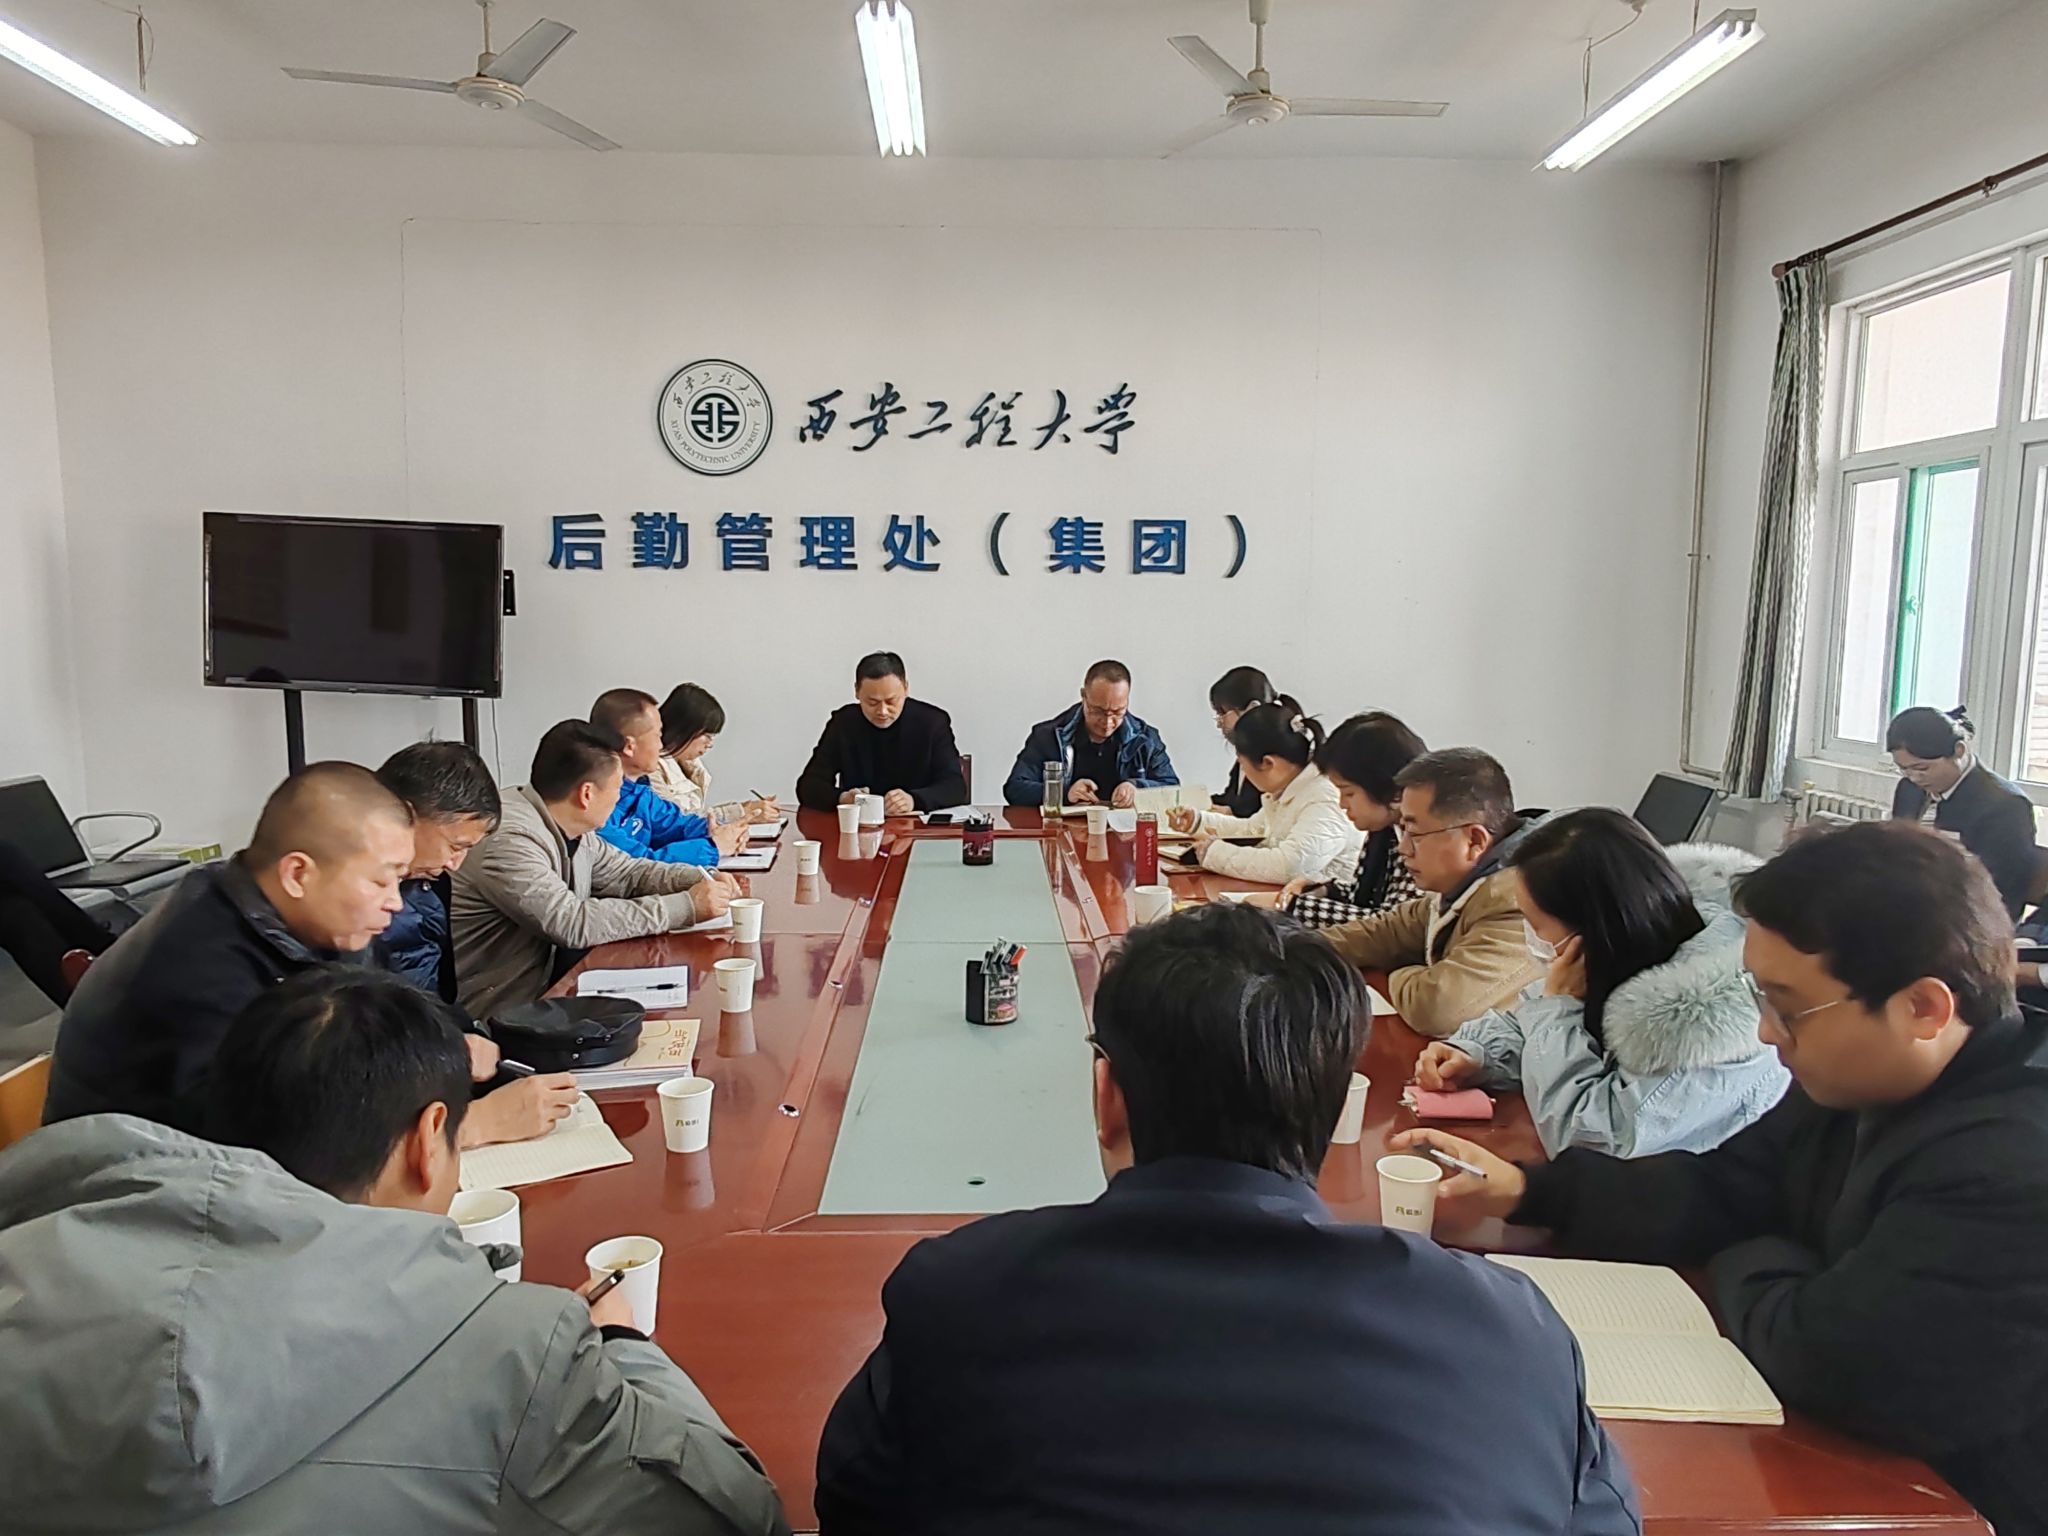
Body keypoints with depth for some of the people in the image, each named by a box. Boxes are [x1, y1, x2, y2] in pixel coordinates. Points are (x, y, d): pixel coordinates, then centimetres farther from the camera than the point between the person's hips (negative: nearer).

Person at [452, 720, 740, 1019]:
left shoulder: (567, 828, 2)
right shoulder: (510, 842, -25)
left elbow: (627, 872, 14)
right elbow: (574, 923, -29)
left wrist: (702, 880, -2)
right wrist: (687, 906, -25)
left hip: (547, 979, 8)